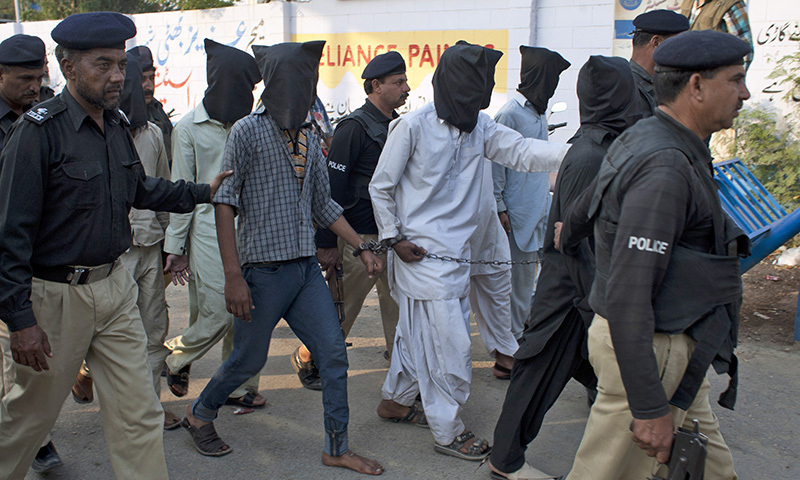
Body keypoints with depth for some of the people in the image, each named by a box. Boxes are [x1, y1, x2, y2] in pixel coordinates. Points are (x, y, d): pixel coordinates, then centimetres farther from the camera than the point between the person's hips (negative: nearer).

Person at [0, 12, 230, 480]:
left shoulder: (117, 125, 6)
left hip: (114, 286, 6)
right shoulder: (40, 130, -16)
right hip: (56, 296, -6)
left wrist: (201, 192, 14)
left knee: (139, 416, 8)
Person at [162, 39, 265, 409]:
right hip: (209, 230, -4)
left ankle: (239, 385, 19)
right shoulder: (190, 127, 0)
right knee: (218, 314, -6)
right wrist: (175, 247, 0)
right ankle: (175, 358, 22)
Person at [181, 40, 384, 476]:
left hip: (306, 268, 6)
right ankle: (199, 414, 36)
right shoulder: (248, 131, -9)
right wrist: (234, 276, -18)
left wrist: (361, 248, 9)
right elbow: (225, 202, -12)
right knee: (248, 359, 8)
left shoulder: (308, 138, 10)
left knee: (334, 355, 4)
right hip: (264, 271, -6)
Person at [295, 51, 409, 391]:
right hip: (361, 237, -7)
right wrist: (326, 242, -17)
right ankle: (307, 360, 26)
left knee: (399, 306, 9)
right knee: (343, 307, 5)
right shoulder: (354, 127, -11)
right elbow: (332, 187, -14)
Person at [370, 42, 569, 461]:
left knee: (421, 332, 18)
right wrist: (393, 238, -9)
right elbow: (380, 186, -6)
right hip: (421, 252, -7)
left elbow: (522, 151, -6)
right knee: (450, 345, -4)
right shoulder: (413, 126, -13)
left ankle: (395, 399, 38)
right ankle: (447, 432, 12)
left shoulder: (480, 126, 6)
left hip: (456, 252, 7)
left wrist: (575, 152, -21)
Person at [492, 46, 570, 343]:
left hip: (540, 207, 9)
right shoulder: (511, 113, -14)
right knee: (520, 271, -1)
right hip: (519, 211, -8)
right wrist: (499, 207, -16)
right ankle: (513, 337, 11)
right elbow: (496, 162, -15)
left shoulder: (539, 112, 13)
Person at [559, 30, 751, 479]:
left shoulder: (640, 141, 8)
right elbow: (627, 295, -28)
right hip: (650, 350, -10)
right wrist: (650, 407, -26)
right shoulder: (665, 166, -23)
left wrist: (567, 235, 50)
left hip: (675, 347, 10)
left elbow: (586, 204, 28)